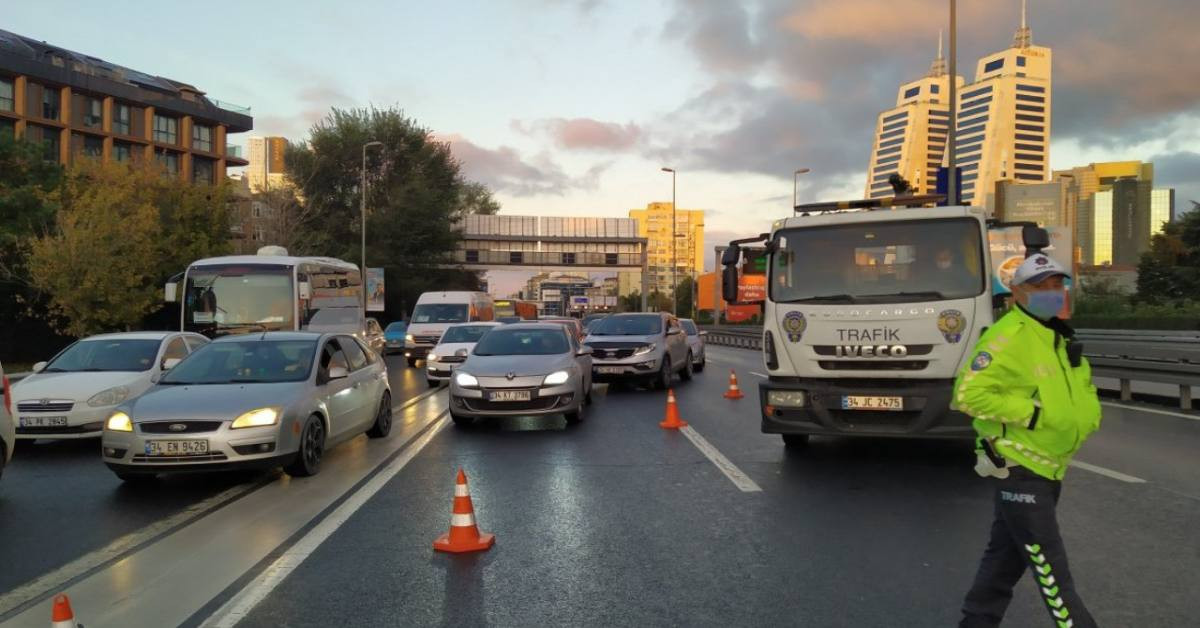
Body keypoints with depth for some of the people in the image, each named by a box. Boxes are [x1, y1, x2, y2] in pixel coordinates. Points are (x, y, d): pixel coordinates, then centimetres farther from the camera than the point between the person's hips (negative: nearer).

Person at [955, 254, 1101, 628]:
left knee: (1007, 554, 19)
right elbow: (969, 394, -28)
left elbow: (1081, 391, 23)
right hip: (1018, 469, -10)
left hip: (1046, 467, 10)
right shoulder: (1009, 337, -19)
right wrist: (1031, 412, -24)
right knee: (1050, 567, -1)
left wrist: (1088, 415, 1)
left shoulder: (1058, 338, 11)